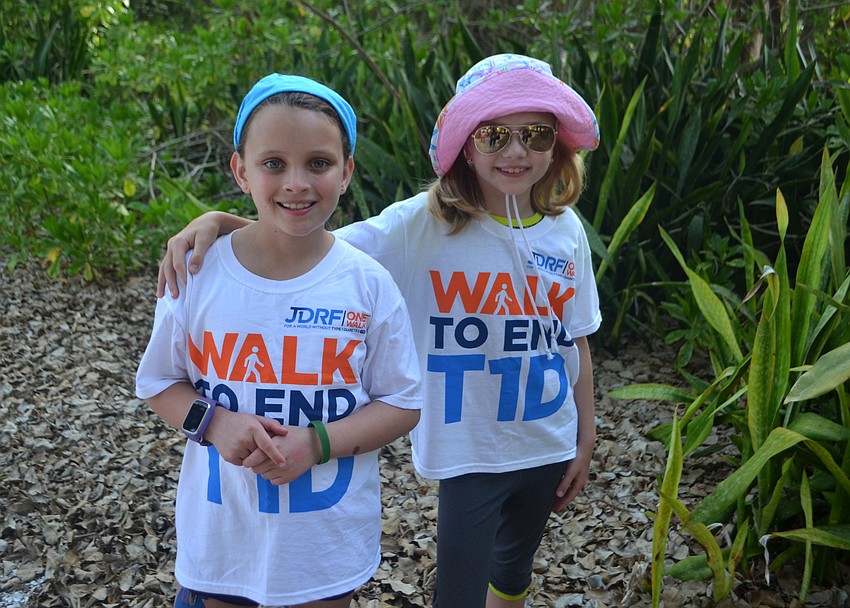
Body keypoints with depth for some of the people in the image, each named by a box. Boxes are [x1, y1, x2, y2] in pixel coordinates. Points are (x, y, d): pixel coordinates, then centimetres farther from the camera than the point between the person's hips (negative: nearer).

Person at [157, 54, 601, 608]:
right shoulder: (421, 225, -18)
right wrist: (219, 222, -40)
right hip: (469, 450, -4)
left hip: (548, 446, 5)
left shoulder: (566, 230, -5)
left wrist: (586, 439, 8)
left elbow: (577, 343, 3)